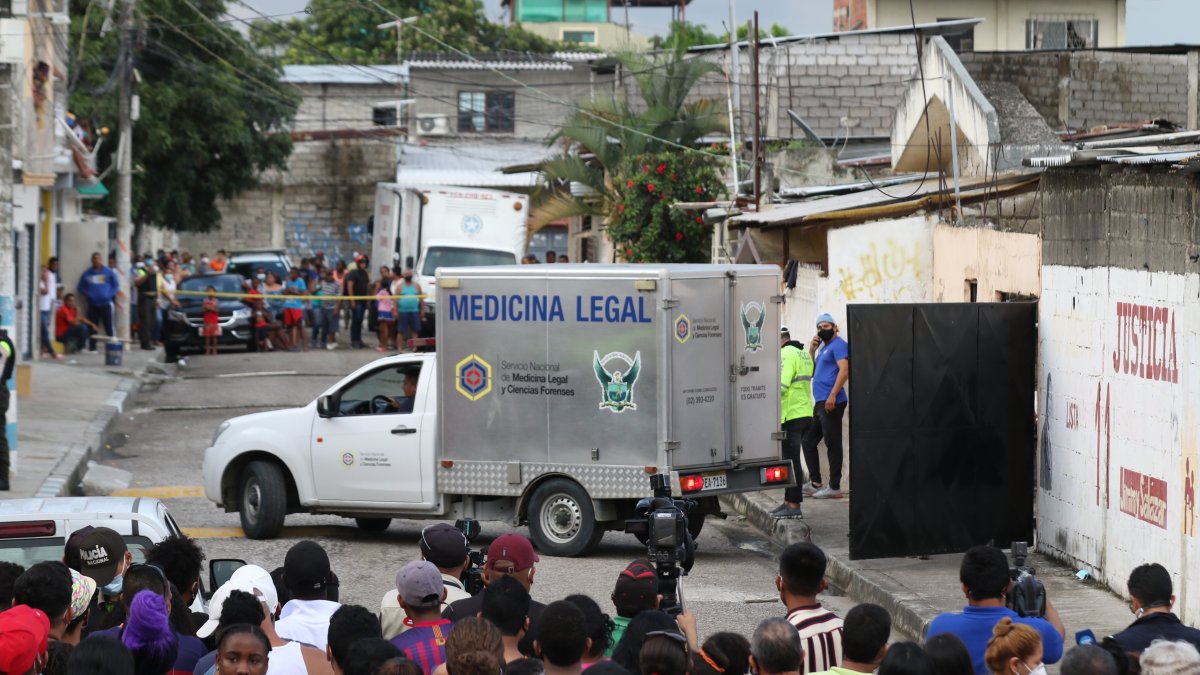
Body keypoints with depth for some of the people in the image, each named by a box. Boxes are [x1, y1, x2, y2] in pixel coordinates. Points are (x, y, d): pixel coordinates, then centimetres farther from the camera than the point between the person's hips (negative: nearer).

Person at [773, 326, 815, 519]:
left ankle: (794, 505, -6)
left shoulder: (786, 353, -13)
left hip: (792, 414, -9)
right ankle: (789, 501, 22)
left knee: (791, 460, -6)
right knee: (791, 458, 16)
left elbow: (782, 385, -21)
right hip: (806, 413, 9)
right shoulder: (804, 353, 16)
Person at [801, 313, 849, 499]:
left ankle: (834, 487, -5)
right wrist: (811, 352, 10)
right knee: (808, 441, 14)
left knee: (833, 444, -7)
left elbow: (844, 370, -18)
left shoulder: (838, 345, -7)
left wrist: (833, 395, -26)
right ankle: (815, 483, 19)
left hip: (831, 402, -10)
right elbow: (814, 373, 24)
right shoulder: (823, 348, 22)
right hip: (820, 403, 10)